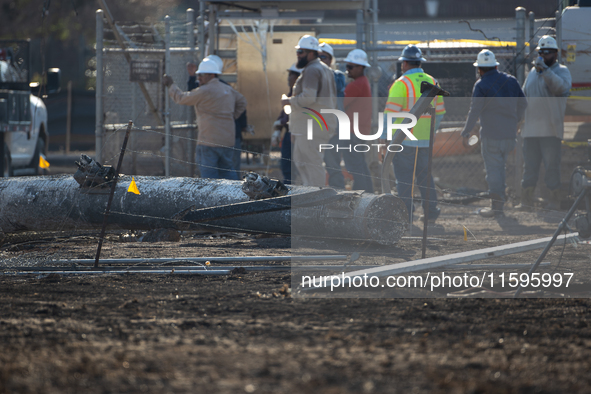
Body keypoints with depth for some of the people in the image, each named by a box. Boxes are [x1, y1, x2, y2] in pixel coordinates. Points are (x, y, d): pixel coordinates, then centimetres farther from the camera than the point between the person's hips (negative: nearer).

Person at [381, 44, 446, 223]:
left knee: (404, 177, -1)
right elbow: (439, 111, 15)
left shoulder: (401, 84, -11)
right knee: (425, 174, 14)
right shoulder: (432, 82, 8)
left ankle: (406, 213, -2)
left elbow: (391, 112, -13)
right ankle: (431, 211, 14)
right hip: (426, 139, 6)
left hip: (404, 139, -6)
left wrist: (383, 136, -6)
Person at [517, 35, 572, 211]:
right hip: (531, 128, 6)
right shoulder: (533, 72, 19)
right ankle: (526, 201, 13)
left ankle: (555, 201, -1)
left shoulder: (561, 71, -1)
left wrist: (545, 71, -26)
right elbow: (524, 95, 26)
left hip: (550, 129, -6)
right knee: (530, 165, 8)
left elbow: (561, 87, -22)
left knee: (552, 166, -5)